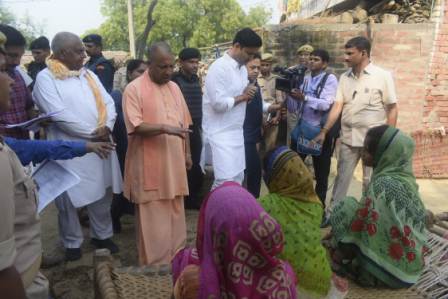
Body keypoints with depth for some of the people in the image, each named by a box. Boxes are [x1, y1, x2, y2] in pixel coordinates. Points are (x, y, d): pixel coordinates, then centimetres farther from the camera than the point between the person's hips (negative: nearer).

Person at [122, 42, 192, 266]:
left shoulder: (174, 87, 11)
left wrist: (187, 152, 13)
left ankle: (174, 258, 32)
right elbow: (135, 126, -18)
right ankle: (154, 266, 15)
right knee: (152, 219, 1)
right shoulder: (134, 89, -9)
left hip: (174, 163, 6)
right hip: (150, 165, -6)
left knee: (175, 215, 16)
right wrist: (164, 127, -29)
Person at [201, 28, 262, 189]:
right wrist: (242, 96, -11)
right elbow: (219, 103, -23)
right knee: (226, 180, -12)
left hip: (236, 131, 9)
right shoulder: (219, 67, -16)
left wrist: (248, 95, -2)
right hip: (220, 133, -9)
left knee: (238, 177, 13)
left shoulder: (243, 69, 12)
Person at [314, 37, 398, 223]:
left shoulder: (382, 76, -7)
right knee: (342, 178, 11)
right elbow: (337, 106, 1)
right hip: (348, 137, 4)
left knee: (370, 181, 9)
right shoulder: (344, 77, 4)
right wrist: (324, 131, -7)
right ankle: (331, 215, 22)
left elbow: (392, 108, -5)